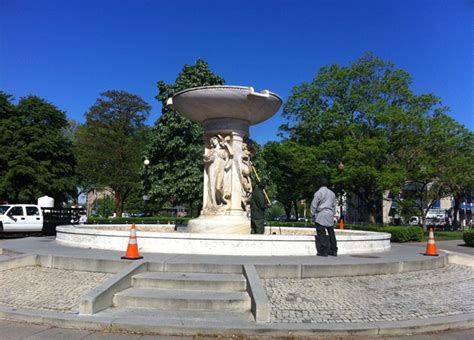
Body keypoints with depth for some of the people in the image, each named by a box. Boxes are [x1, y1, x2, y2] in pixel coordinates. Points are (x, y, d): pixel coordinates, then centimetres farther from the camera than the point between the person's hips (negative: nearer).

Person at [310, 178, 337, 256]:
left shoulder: (318, 192, -4)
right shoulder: (332, 193, 15)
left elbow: (314, 205, -5)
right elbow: (334, 205, 20)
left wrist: (313, 215, 3)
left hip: (321, 214, -6)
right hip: (330, 215, 6)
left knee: (321, 233, -5)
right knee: (331, 233, 11)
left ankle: (324, 251, -8)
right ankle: (334, 250, 15)